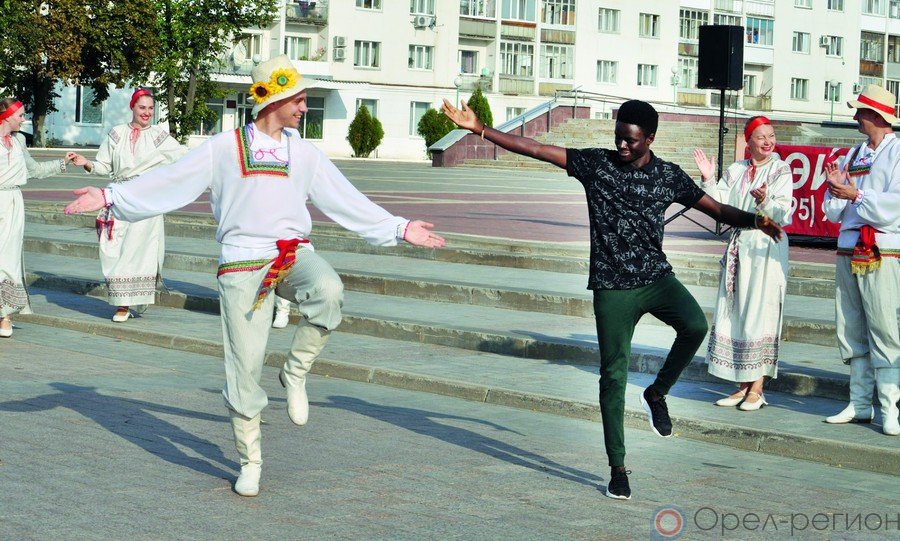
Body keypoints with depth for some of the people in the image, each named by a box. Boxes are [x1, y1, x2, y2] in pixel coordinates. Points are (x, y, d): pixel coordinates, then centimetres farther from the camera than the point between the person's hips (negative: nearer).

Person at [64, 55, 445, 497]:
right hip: (244, 262, -2)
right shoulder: (225, 148, 6)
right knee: (245, 364, -2)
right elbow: (169, 181, 2)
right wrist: (111, 196, -7)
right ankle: (250, 462, 15)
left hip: (295, 254, 2)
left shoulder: (303, 152, 15)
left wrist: (399, 228, 17)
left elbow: (345, 200, 19)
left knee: (328, 290, -33)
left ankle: (295, 373, -10)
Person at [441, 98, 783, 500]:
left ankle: (657, 393, -1)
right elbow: (533, 148, -4)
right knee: (613, 376, -1)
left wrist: (753, 220, -12)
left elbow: (718, 211, 6)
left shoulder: (669, 176, 3)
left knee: (695, 324, -28)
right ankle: (617, 468, 12)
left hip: (656, 276, 1)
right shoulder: (595, 164, -1)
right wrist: (479, 129, -10)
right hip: (612, 286, -1)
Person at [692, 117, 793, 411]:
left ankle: (757, 389, 0)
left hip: (766, 248, -5)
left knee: (759, 314, -6)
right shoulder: (735, 171, 11)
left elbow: (783, 216, -12)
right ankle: (743, 386, 14)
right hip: (738, 247, 5)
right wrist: (708, 180, -7)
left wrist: (764, 201, -30)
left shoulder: (781, 171, -4)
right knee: (734, 315, 5)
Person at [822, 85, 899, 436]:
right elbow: (833, 212, 16)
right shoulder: (853, 156, 18)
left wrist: (855, 195, -13)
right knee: (851, 331, 7)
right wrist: (835, 188, -3)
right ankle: (859, 404, 14)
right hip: (849, 253, 7)